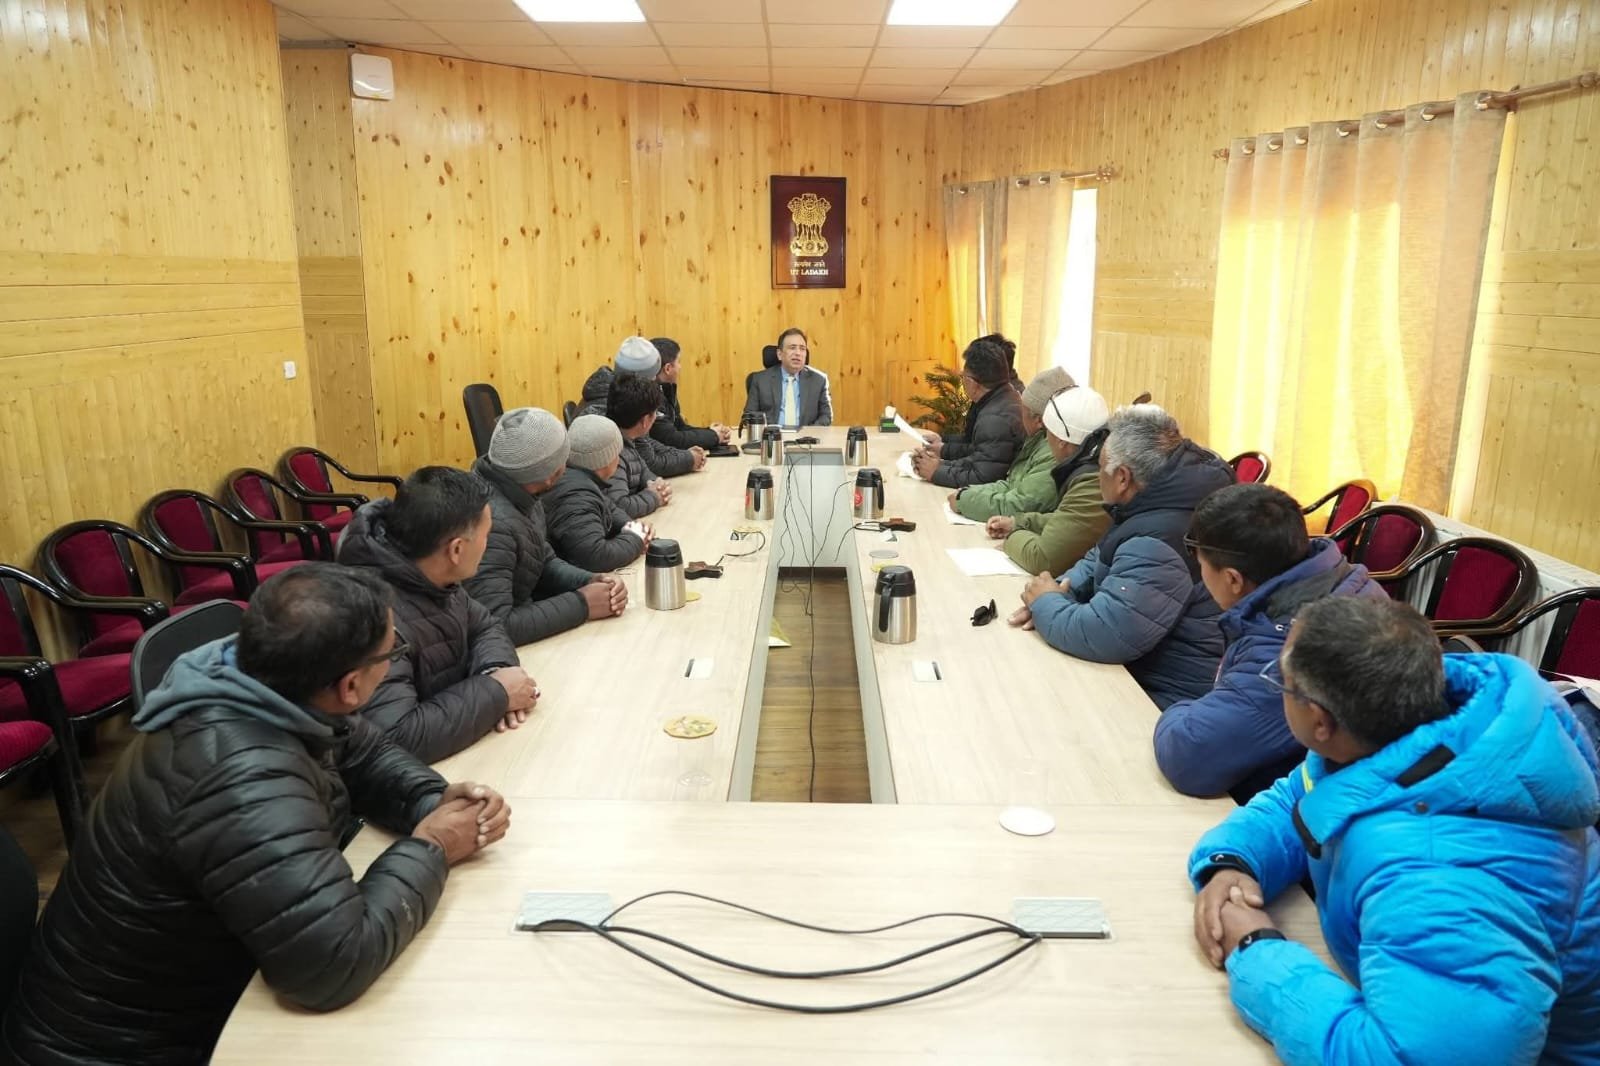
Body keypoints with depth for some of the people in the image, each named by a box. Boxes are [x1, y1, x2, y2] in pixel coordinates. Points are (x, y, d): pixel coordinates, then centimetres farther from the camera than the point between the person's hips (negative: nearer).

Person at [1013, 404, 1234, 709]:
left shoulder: (1159, 544, -29)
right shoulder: (1159, 503, 5)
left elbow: (1101, 635, -33)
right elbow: (1102, 559, 18)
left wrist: (1046, 604, -14)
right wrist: (1062, 591, -2)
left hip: (1167, 704, -9)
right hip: (1144, 673, 9)